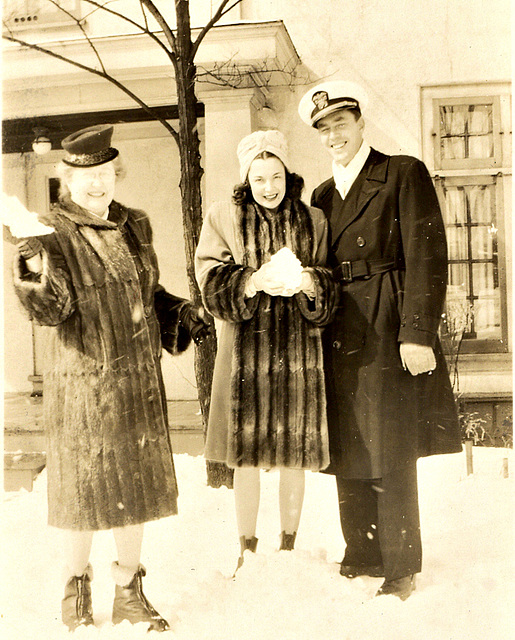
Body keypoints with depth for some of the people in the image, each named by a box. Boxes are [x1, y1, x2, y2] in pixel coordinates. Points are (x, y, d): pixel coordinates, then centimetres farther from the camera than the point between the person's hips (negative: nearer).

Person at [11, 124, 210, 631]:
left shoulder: (134, 227, 8)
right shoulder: (53, 235, -10)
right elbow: (51, 310, -23)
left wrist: (179, 314, 4)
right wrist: (35, 281, -42)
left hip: (140, 381, 6)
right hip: (82, 384, -5)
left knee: (136, 485, 12)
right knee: (85, 488, 5)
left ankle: (128, 593, 29)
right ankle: (76, 588, 30)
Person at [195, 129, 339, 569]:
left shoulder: (314, 221, 9)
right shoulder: (223, 218, 5)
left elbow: (330, 292, 5)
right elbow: (212, 285, -3)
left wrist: (309, 284, -18)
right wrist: (253, 282, -21)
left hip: (298, 349, 1)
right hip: (245, 351, -1)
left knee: (294, 457, 5)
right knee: (247, 455, 3)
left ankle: (289, 548, 21)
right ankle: (247, 549, 19)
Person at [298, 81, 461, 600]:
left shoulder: (404, 174, -3)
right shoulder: (322, 196, 17)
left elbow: (427, 256, -10)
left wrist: (417, 334, -17)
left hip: (386, 332, -6)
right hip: (337, 338, 6)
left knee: (390, 456, -2)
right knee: (347, 455, 11)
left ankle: (401, 572, 11)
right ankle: (362, 557, 25)